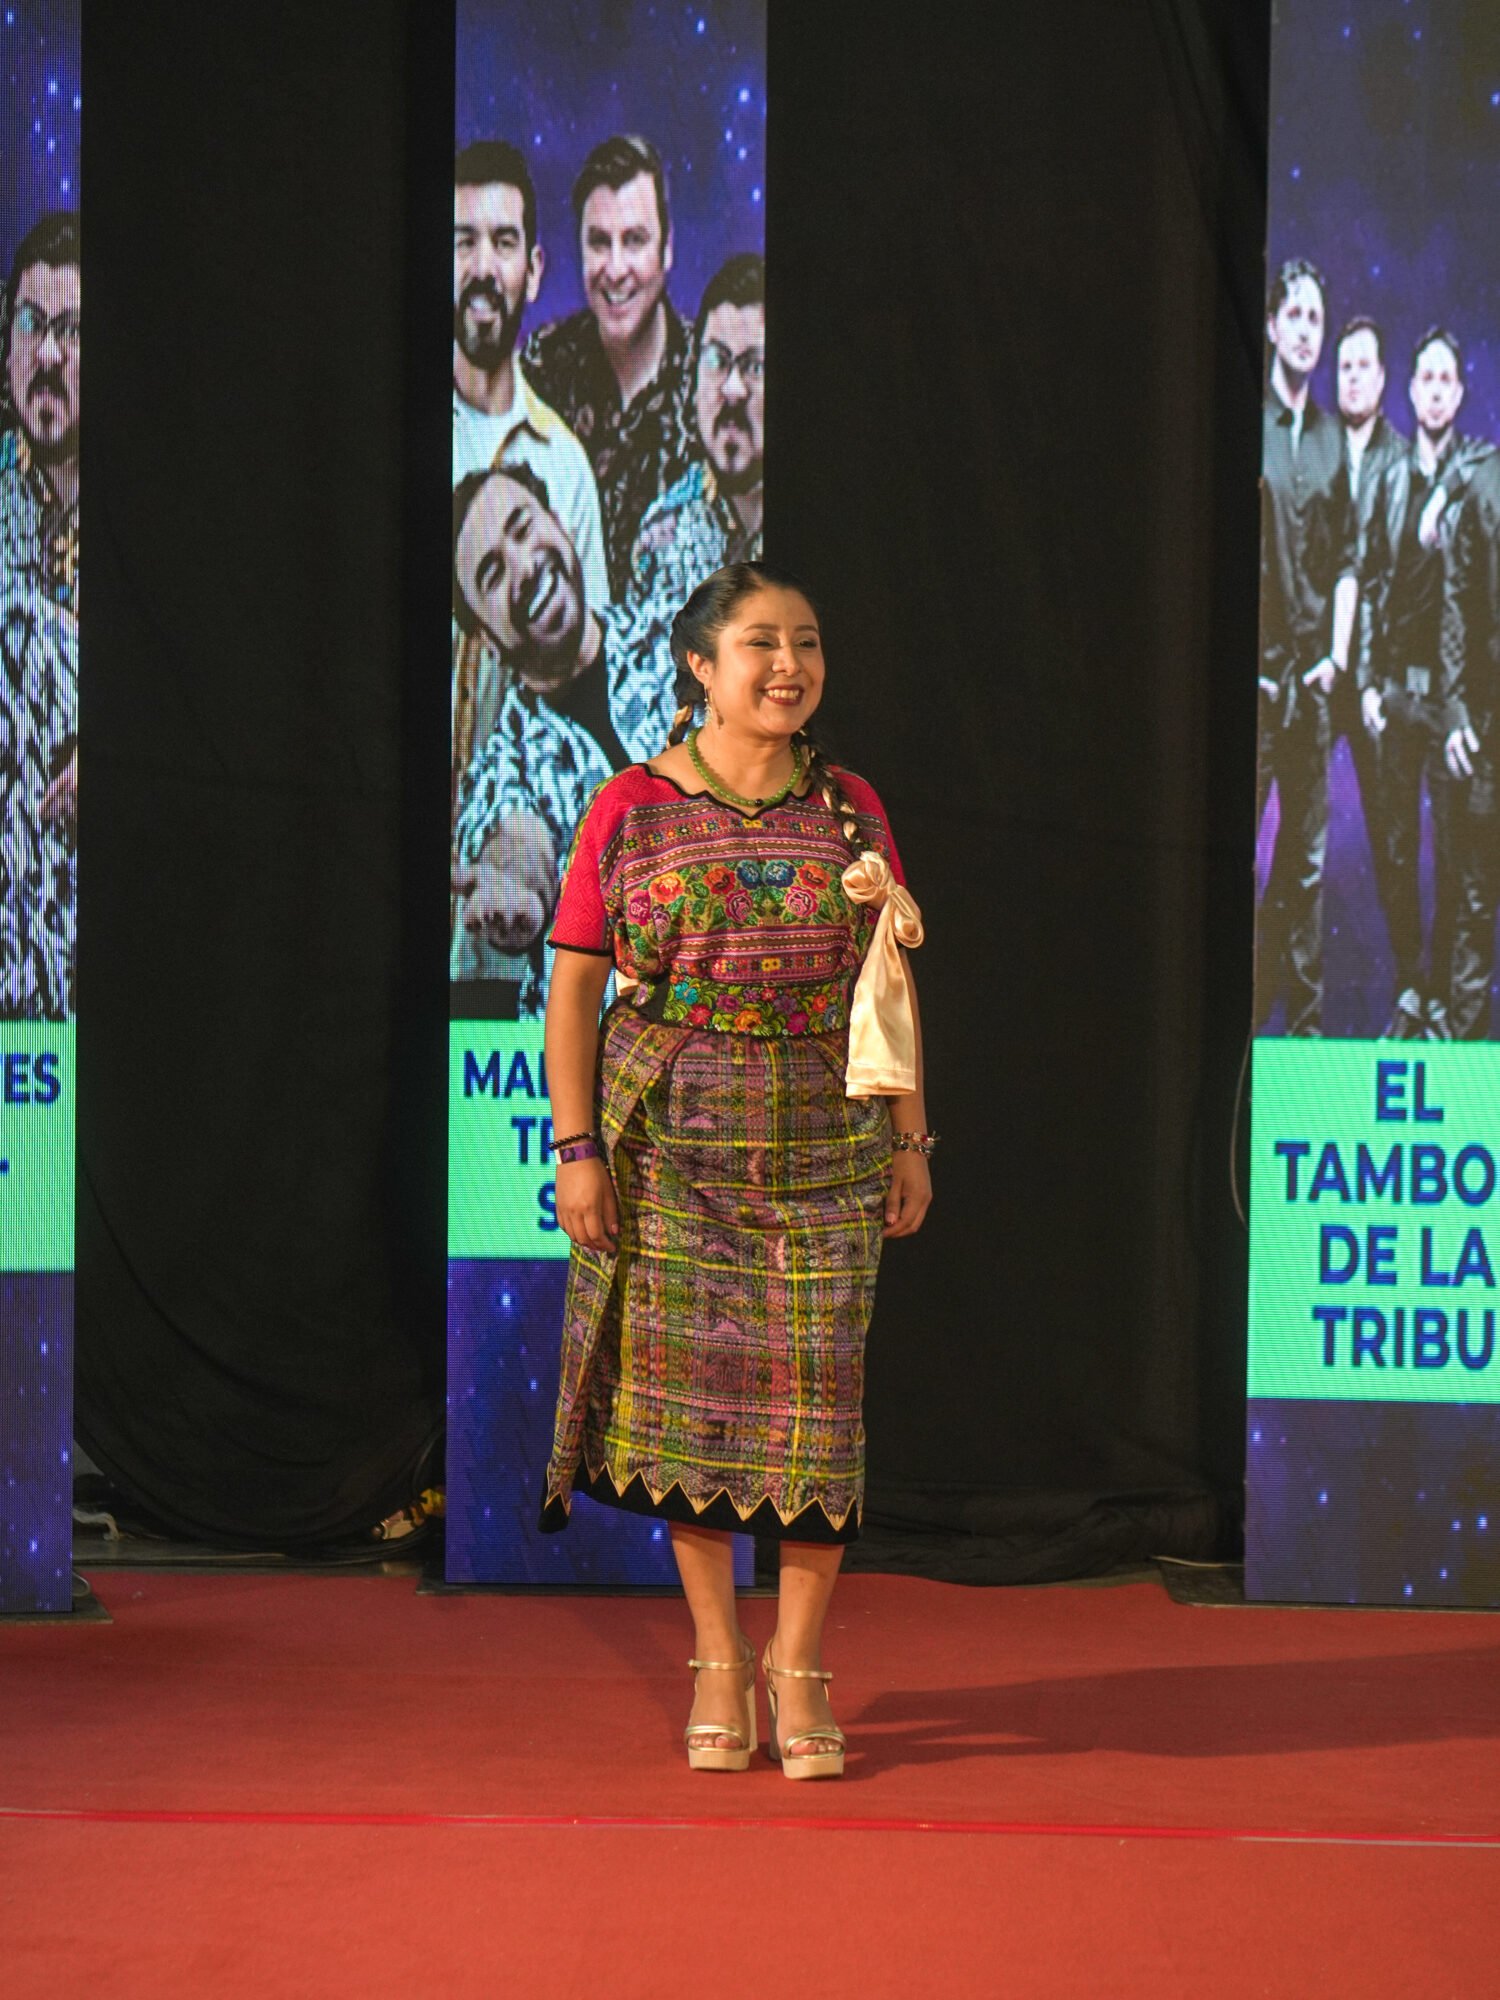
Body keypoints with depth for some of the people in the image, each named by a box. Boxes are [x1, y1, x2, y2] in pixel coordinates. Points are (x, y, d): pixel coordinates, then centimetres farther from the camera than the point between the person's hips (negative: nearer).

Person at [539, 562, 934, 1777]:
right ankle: (719, 1657, 14)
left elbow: (891, 984, 11)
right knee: (688, 1388, 1)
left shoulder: (852, 813, 8)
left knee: (815, 1391, -3)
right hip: (670, 1142, -1)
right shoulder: (630, 812, 1)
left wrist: (910, 1139, 6)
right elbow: (574, 985, 1)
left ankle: (799, 1664, 9)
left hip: (824, 1139, 1)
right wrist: (576, 1148, -6)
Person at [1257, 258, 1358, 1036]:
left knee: (1307, 860, 8)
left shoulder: (1330, 438, 12)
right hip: (1254, 672, -5)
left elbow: (1348, 560, 15)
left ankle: (1304, 1019, 13)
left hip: (1311, 676, 5)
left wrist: (1337, 655, 3)